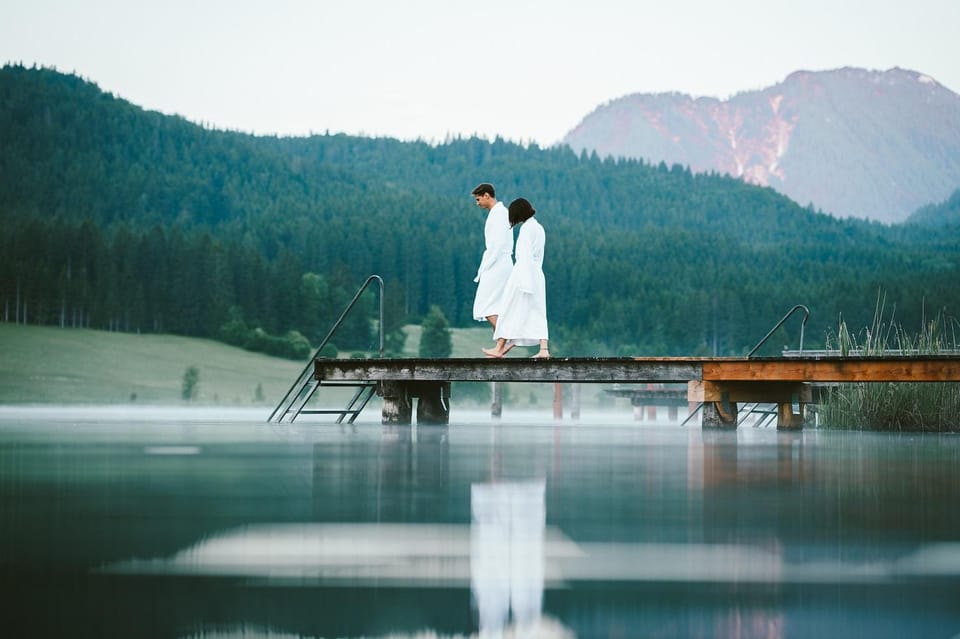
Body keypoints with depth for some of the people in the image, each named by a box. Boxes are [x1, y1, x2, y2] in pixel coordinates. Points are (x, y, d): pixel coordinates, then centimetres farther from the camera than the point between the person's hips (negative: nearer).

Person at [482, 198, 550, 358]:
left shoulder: (527, 228, -13)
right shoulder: (539, 228, 14)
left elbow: (525, 254, -17)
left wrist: (523, 280, -19)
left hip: (524, 271, -8)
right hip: (537, 274, 8)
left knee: (511, 311, 0)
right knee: (537, 314, 4)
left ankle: (499, 348, 6)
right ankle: (544, 349, -6)